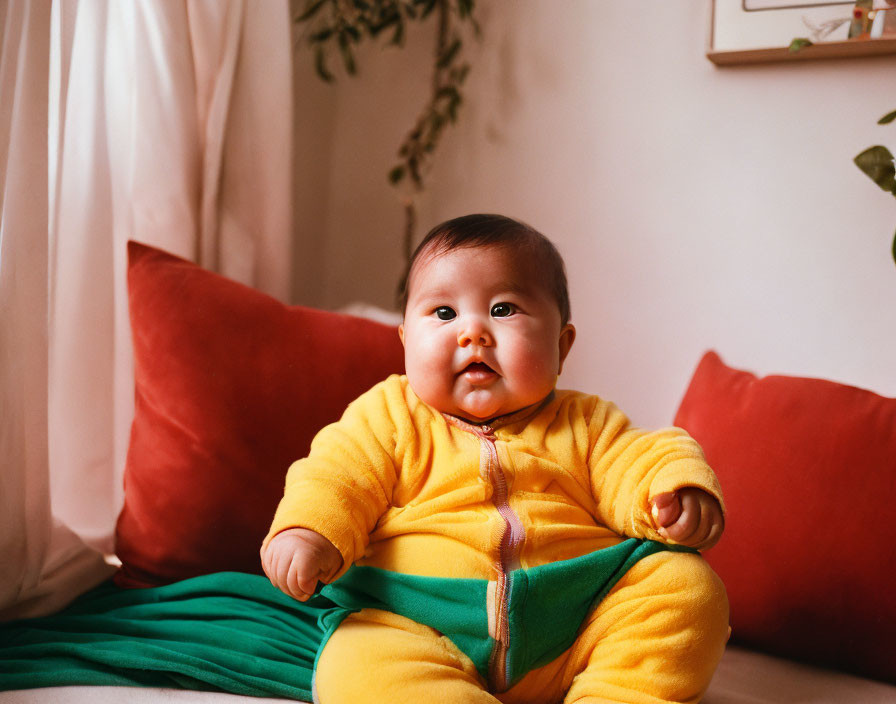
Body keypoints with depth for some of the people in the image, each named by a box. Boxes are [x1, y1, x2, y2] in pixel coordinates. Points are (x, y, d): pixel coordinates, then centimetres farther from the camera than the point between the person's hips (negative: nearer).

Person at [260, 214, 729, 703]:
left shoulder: (583, 424, 17)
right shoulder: (391, 416, 13)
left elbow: (635, 462, 9)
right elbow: (338, 474, 4)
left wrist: (680, 486, -16)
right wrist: (308, 530, -18)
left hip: (574, 623, 2)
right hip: (422, 625, -2)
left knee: (686, 583, -18)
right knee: (356, 663, -32)